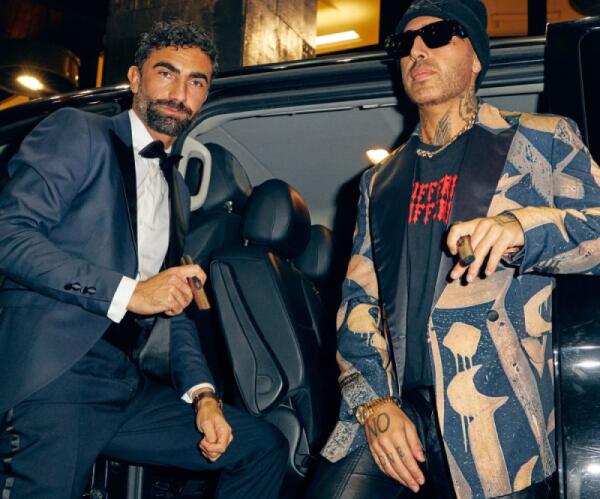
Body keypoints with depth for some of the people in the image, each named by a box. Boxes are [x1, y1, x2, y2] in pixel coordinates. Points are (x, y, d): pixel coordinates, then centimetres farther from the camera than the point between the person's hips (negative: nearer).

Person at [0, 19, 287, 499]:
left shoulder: (177, 190, 22)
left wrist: (202, 393, 7)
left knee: (266, 446, 5)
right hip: (48, 379, -6)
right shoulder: (77, 133, 2)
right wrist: (126, 292, -16)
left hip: (125, 386, 7)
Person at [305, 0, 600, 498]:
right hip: (398, 406, 3)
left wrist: (524, 228, -25)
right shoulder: (380, 181, 18)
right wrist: (372, 400, -1)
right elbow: (358, 299, 13)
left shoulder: (541, 141, 7)